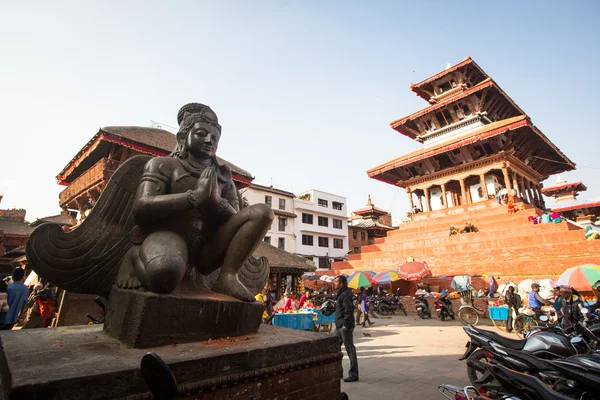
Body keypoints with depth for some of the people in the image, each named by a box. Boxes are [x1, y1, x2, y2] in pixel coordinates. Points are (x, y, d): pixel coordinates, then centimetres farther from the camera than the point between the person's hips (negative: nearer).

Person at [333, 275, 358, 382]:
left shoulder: (345, 294, -17)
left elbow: (348, 310, -23)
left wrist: (346, 325, -23)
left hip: (345, 326, -11)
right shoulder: (340, 294, 15)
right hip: (339, 326, 11)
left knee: (350, 349, 1)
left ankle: (353, 374, 11)